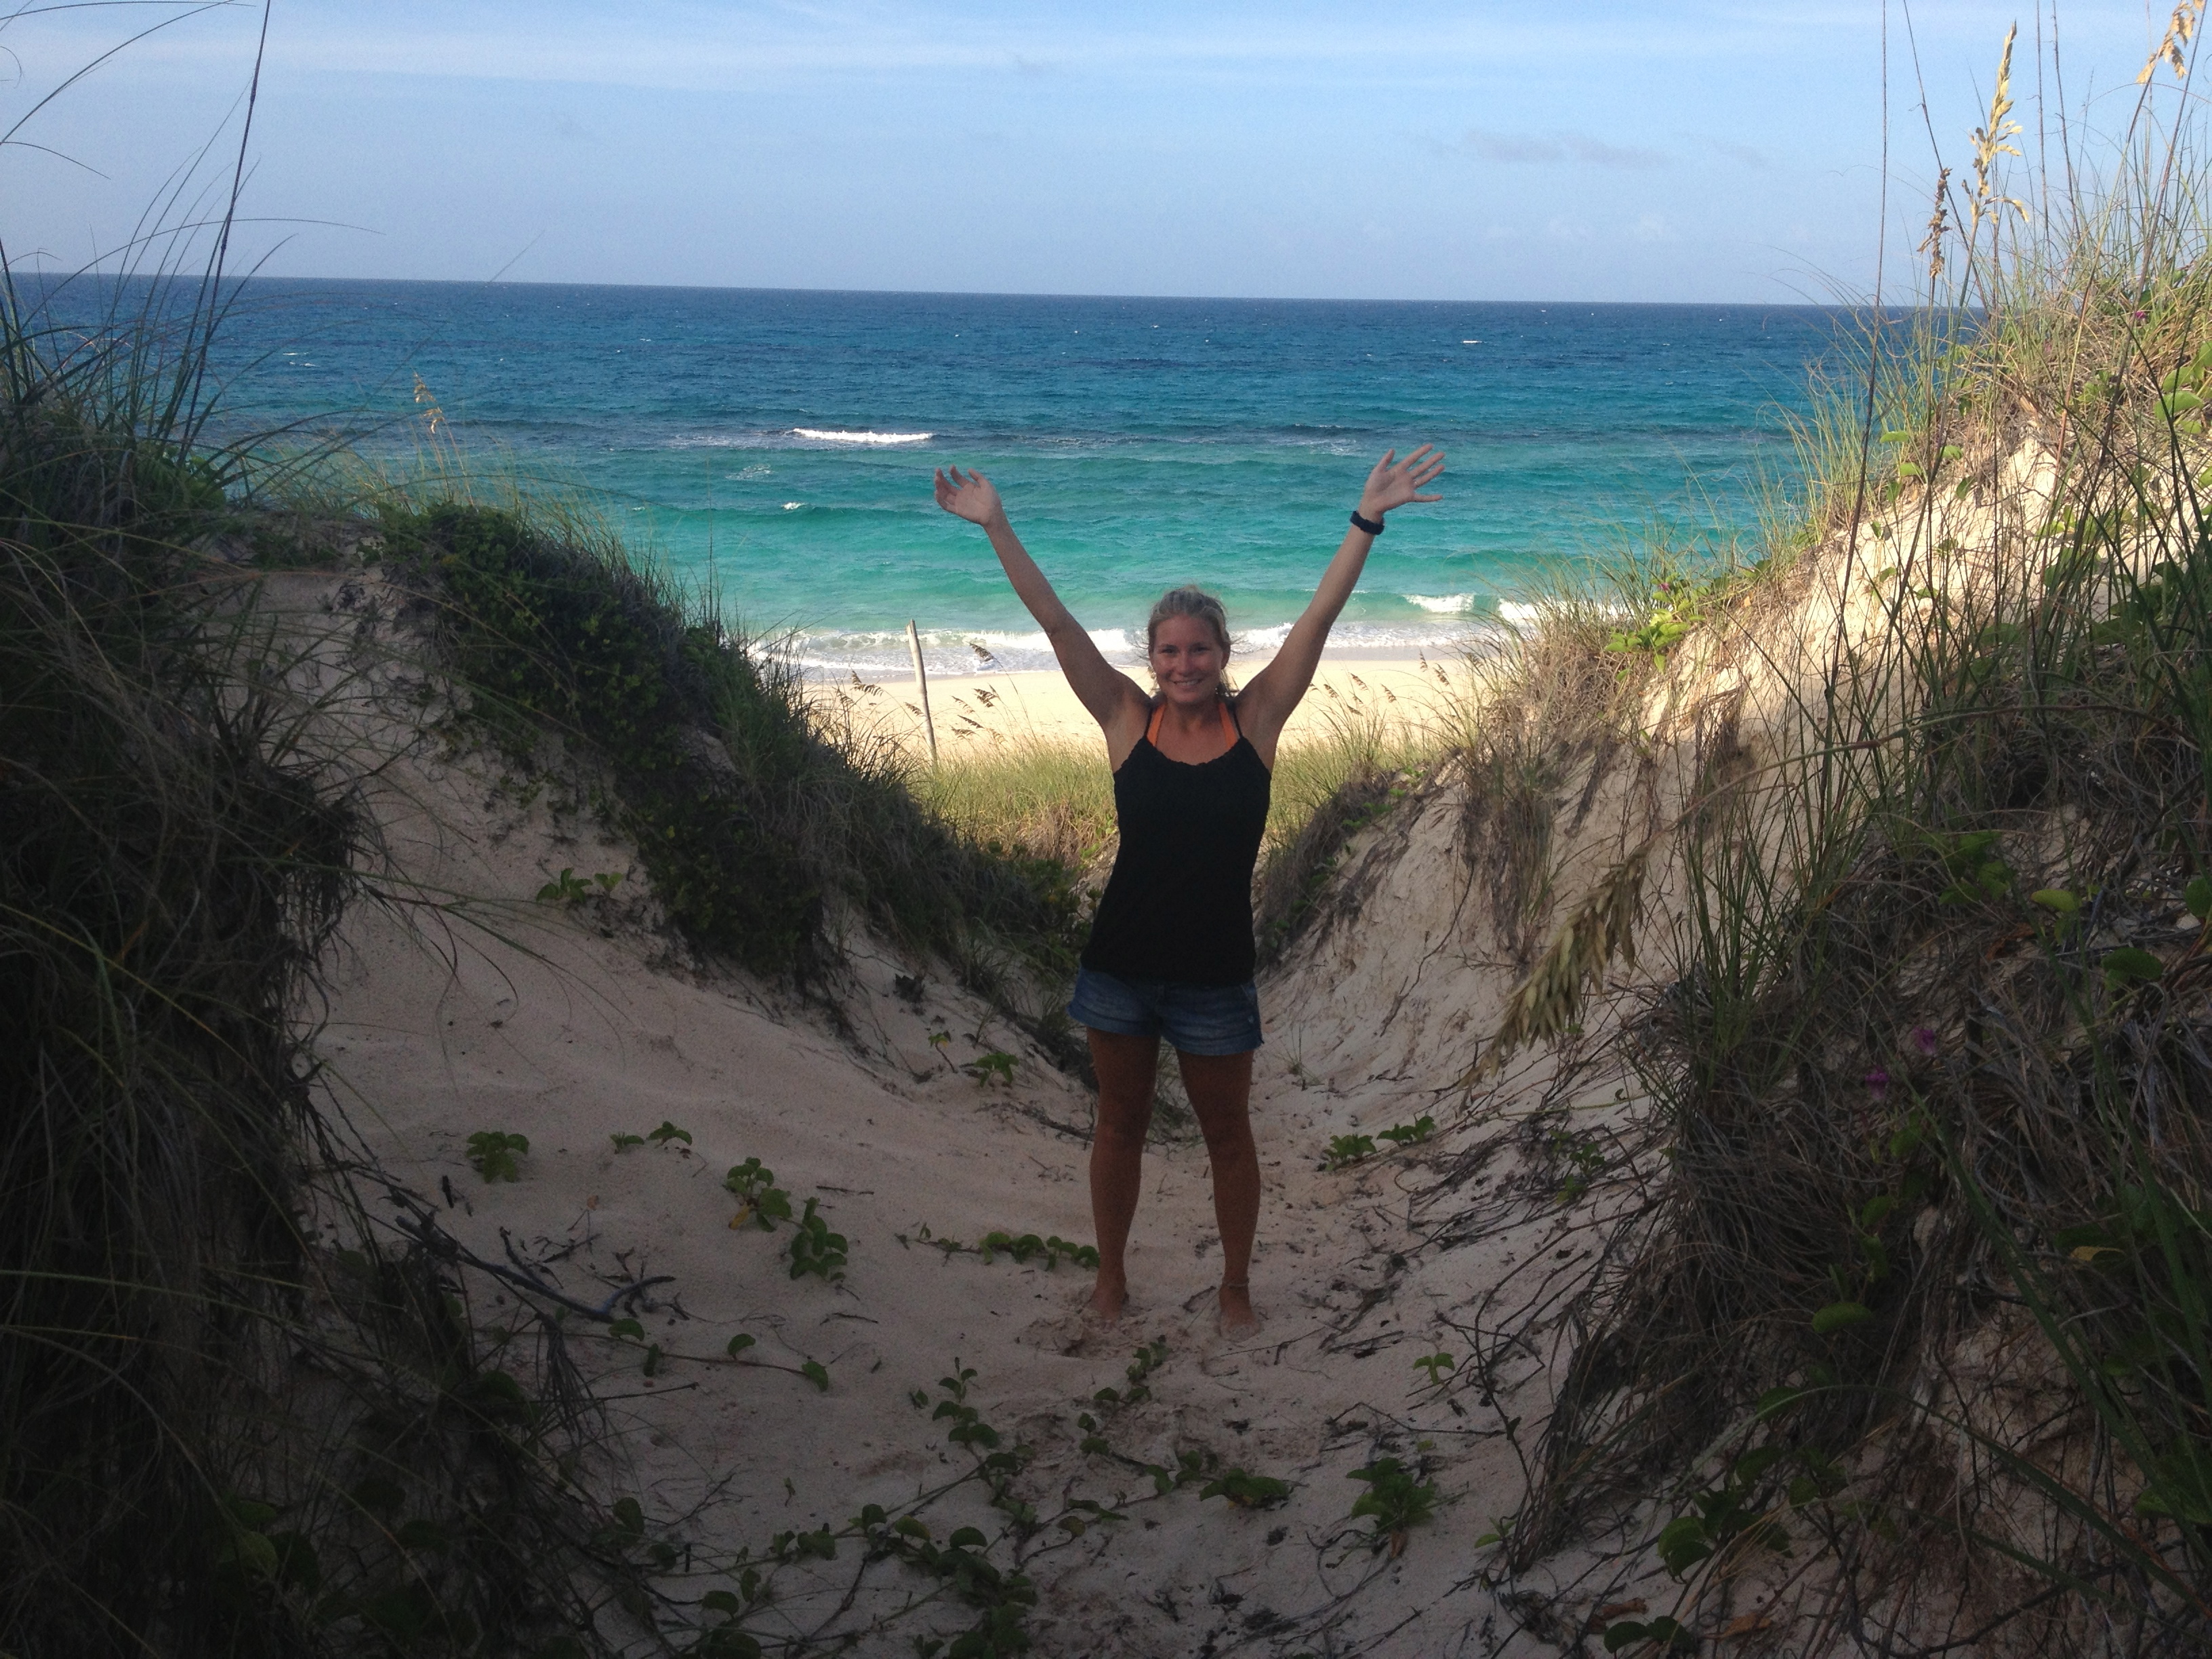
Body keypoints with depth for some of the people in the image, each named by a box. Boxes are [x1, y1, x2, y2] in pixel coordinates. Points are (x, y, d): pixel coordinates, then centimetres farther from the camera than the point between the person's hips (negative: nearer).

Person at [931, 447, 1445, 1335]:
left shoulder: (1256, 720, -4)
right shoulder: (1128, 721, -4)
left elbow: (1319, 616, -9)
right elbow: (1056, 623, -9)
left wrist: (1367, 520, -15)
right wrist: (996, 528, -14)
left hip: (1214, 974, 0)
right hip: (1120, 963, 1)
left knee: (1228, 1133, 14)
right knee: (1120, 1123, 17)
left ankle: (1236, 1284, 34)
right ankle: (1110, 1276, 35)